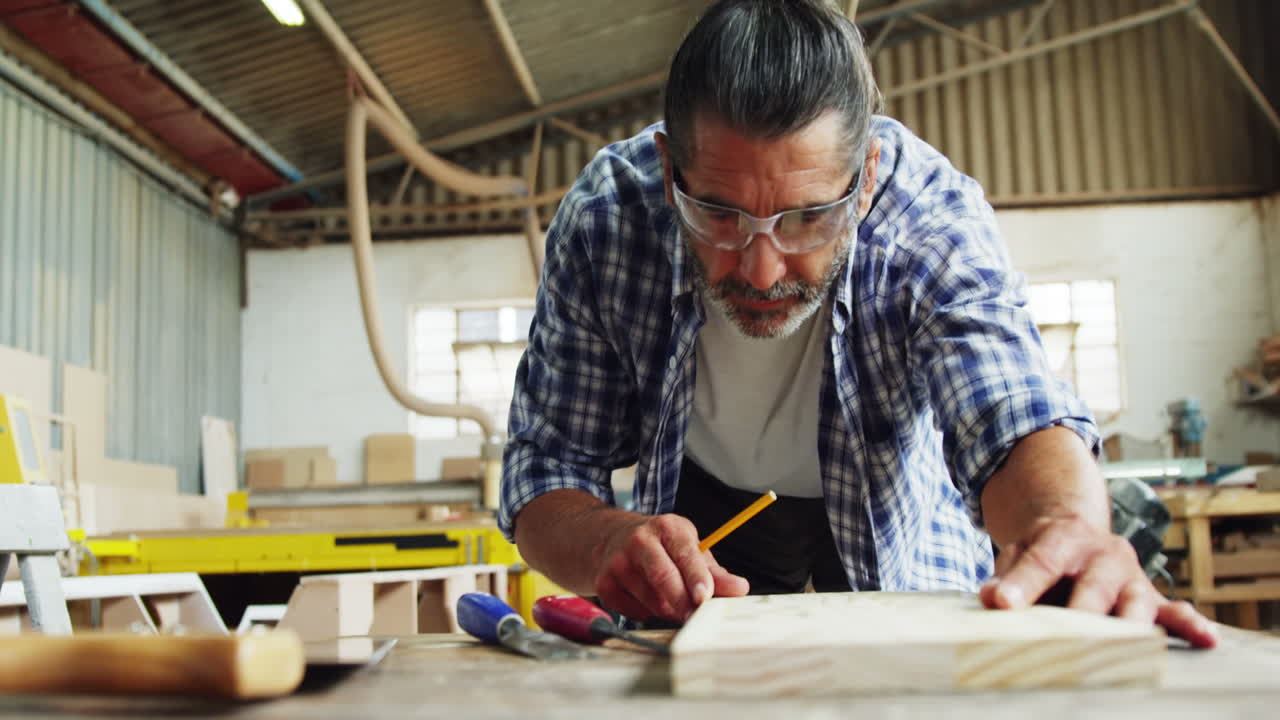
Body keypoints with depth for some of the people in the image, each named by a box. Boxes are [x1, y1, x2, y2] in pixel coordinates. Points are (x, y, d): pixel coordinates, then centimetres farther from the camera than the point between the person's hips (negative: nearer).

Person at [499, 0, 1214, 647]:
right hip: (705, 509, 0)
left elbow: (1013, 415, -37)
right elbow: (547, 469, -21)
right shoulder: (601, 220, -26)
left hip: (899, 527, 1)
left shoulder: (935, 215, -27)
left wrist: (1069, 528, -60)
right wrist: (609, 543, -44)